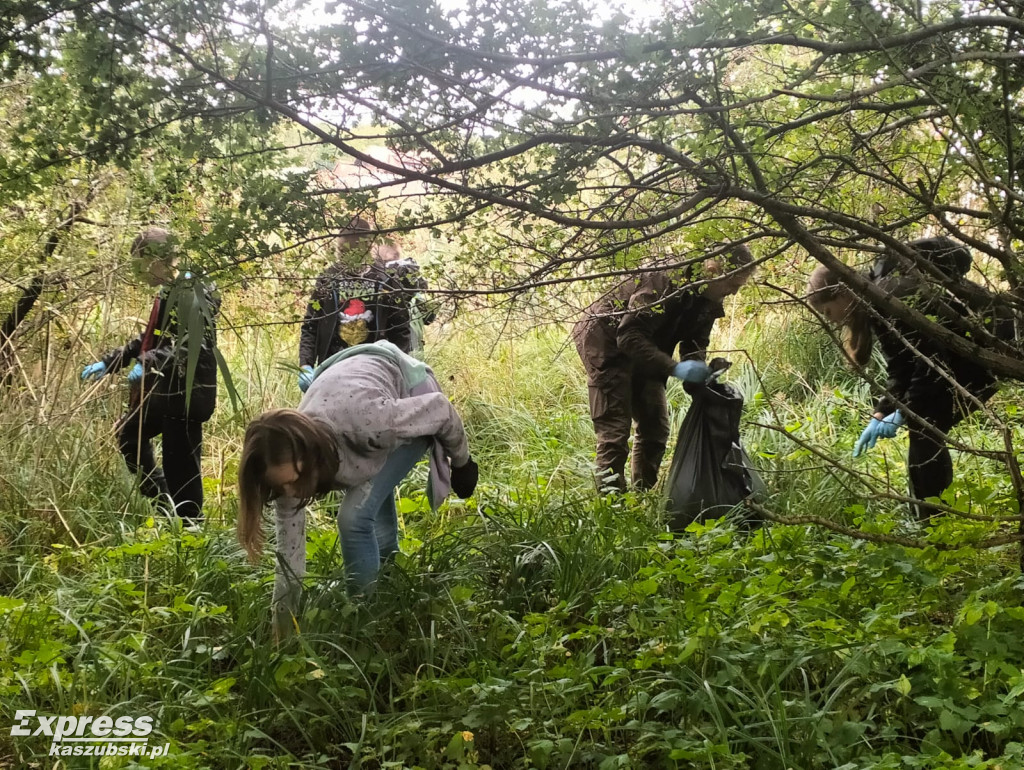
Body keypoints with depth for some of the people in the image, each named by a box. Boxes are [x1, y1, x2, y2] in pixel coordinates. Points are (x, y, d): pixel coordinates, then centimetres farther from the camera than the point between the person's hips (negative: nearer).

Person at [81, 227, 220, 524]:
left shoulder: (193, 292, -16)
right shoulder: (168, 292, 14)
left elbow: (193, 343, -30)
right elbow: (150, 340, 24)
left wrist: (148, 364, -41)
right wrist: (107, 363, 21)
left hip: (188, 391, -11)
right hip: (166, 389, 11)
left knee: (180, 464, -6)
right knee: (129, 432, 25)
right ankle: (163, 497, 32)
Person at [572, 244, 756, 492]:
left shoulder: (708, 304, -5)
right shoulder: (664, 282, -32)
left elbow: (694, 347, 1)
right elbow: (628, 337, -35)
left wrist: (701, 372, -22)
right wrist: (675, 368, -42)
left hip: (642, 349, 9)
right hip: (605, 339, -9)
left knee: (655, 425, 7)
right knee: (615, 426, -14)